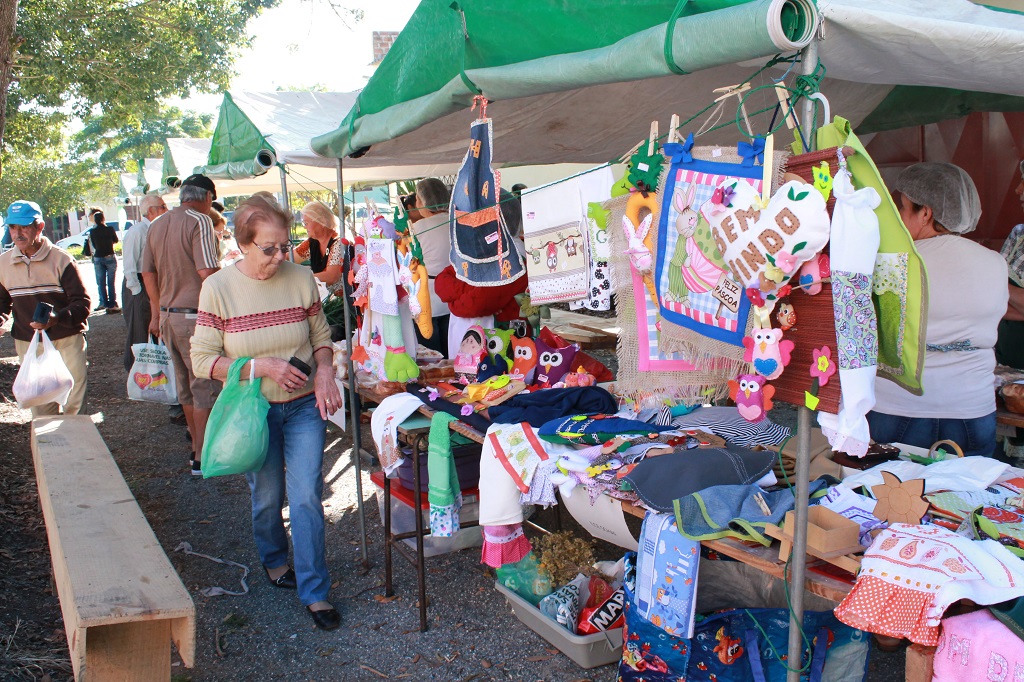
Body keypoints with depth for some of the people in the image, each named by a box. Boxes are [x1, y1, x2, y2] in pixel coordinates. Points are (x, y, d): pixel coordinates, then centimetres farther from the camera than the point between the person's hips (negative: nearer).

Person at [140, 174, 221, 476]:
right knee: (203, 385, -1)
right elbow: (207, 271, -21)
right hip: (195, 315, -8)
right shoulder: (199, 221, -12)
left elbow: (148, 273, 15)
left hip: (168, 314, 8)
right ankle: (203, 459, 3)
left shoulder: (157, 224, 12)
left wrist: (157, 313, 20)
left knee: (185, 385, 16)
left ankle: (197, 448, 28)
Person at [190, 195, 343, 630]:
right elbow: (203, 361, -9)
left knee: (307, 497, -4)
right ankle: (273, 560, 44)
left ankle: (314, 592, 9)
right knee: (267, 496, 14)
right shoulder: (218, 288, -9)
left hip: (304, 405, 1)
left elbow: (322, 337, 8)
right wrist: (260, 366, -21)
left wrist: (325, 372, -12)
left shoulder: (301, 279, -4)